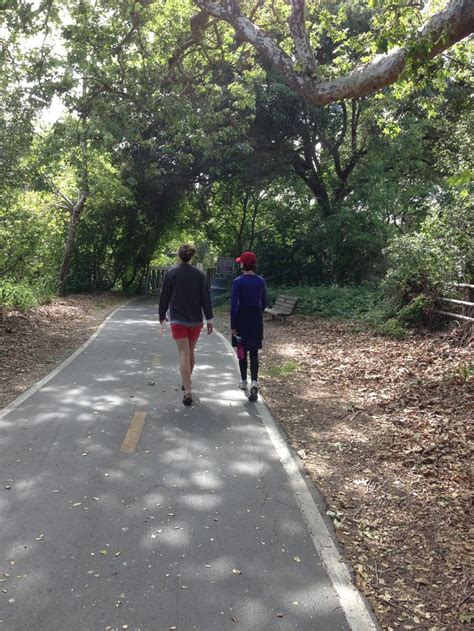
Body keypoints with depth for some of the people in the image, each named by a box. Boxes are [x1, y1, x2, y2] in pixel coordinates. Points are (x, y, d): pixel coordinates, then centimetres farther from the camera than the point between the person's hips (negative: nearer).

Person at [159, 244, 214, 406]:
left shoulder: (171, 274, -5)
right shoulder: (199, 275, 0)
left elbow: (164, 297, 0)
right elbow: (205, 297, -3)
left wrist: (162, 315, 14)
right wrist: (209, 318, -1)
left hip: (178, 320, -2)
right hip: (196, 320, 2)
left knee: (184, 355, -4)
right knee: (191, 353, 19)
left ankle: (187, 392, -12)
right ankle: (186, 382, 37)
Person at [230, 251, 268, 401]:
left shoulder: (238, 282, -10)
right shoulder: (261, 281, 2)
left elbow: (234, 305, -13)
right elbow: (264, 303, 9)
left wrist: (233, 325, -8)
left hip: (242, 318, -2)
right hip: (256, 319, 3)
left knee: (243, 351, 12)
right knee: (254, 353, 5)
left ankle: (244, 382, 23)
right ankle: (254, 382, -12)